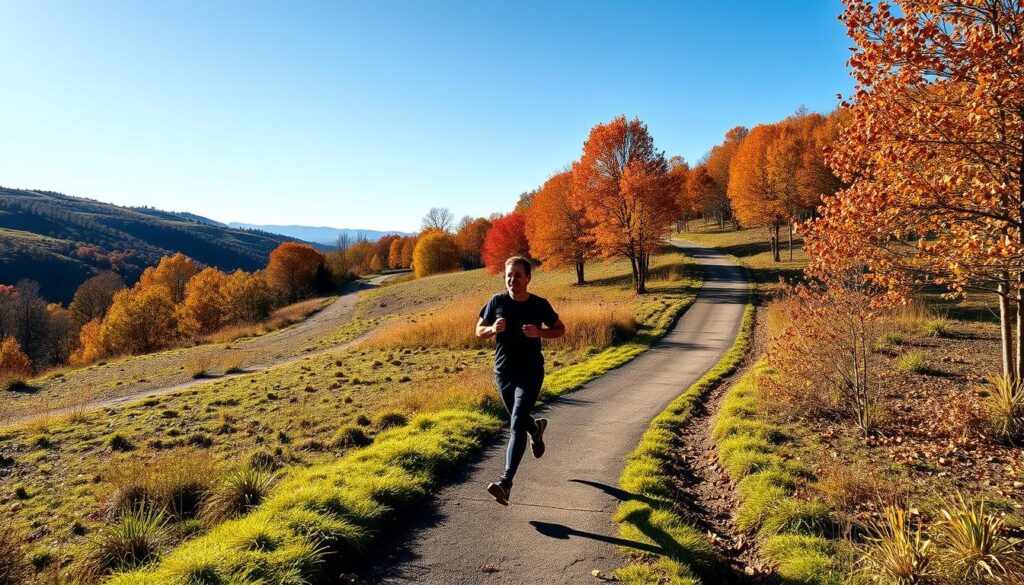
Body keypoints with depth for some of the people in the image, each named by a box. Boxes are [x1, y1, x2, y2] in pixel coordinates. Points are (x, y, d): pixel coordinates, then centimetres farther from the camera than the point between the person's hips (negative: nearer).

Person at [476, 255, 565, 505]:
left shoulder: (539, 305, -8)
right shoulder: (496, 302, -5)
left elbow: (560, 329, 5)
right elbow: (479, 330, 6)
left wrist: (539, 332, -16)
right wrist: (493, 329, -18)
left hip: (530, 374, -3)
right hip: (503, 372, 3)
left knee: (517, 426, -15)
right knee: (519, 420, 21)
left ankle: (506, 482, -20)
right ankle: (536, 428, 57)